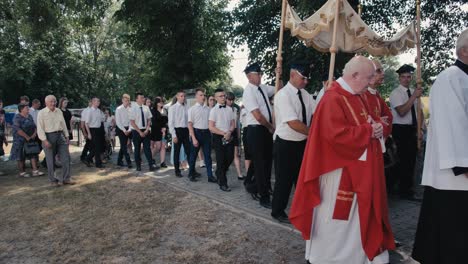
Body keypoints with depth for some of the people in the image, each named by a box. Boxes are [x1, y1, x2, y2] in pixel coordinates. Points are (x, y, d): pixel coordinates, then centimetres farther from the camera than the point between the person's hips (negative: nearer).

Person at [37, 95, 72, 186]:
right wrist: (45, 140, -15)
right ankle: (53, 180, 16)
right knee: (51, 160, 3)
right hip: (49, 137, -5)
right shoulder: (41, 113, -5)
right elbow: (40, 128, -8)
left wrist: (67, 136, 12)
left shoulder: (59, 111, 10)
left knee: (66, 157, 1)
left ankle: (66, 178, 10)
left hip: (60, 135, 5)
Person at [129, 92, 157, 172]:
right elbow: (132, 122, -12)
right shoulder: (133, 108, -11)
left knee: (147, 148, -1)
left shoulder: (146, 108, 1)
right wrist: (140, 132, -14)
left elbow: (149, 120, 6)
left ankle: (151, 165, -3)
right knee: (137, 149, 8)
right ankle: (138, 166, 20)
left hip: (145, 130, 3)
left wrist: (147, 129, -7)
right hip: (136, 131, -3)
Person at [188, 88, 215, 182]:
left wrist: (211, 135, 3)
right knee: (193, 155, 10)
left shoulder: (208, 109, 6)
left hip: (206, 132, 3)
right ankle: (191, 174, 28)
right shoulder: (192, 109, -4)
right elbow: (190, 124, -6)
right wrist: (194, 138, -13)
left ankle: (210, 176, 10)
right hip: (196, 132, -3)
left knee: (208, 155, 5)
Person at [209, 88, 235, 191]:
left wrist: (229, 132, -11)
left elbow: (233, 123, 9)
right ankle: (223, 183, 12)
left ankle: (219, 174, 34)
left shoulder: (229, 109, 7)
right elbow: (211, 127, -10)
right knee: (221, 160, 1)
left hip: (229, 136, 4)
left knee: (230, 158, 6)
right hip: (218, 137, -4)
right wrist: (224, 134, -14)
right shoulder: (214, 110, -6)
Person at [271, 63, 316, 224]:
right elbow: (293, 123, -27)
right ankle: (278, 211, 25)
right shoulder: (283, 95, -20)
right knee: (284, 179, 6)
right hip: (286, 144, -7)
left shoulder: (305, 94, 6)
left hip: (303, 142, 7)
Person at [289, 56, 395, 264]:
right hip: (339, 171, -10)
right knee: (335, 217, 3)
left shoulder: (355, 97, 12)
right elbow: (338, 134, -28)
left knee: (359, 214, 18)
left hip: (358, 170, 10)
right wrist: (368, 131, -18)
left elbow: (368, 120, 19)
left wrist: (376, 125, -4)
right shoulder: (333, 99, -19)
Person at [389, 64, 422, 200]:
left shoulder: (413, 91, 8)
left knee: (411, 158, 17)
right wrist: (414, 96, -23)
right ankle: (405, 191, 10)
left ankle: (408, 186, 35)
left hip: (413, 128, 7)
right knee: (405, 159, -5)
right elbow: (402, 112, -23)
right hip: (401, 129, -7)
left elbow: (419, 110, 14)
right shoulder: (396, 93, -11)